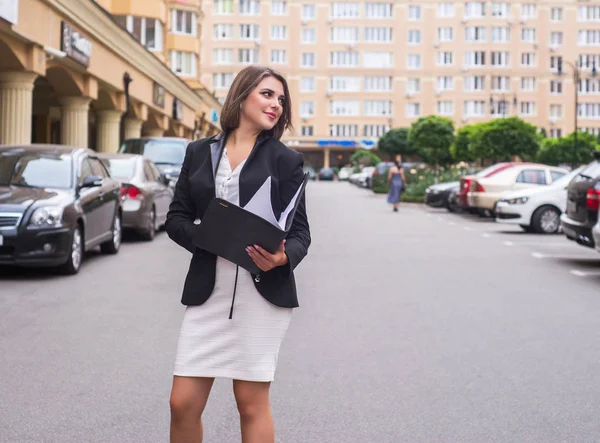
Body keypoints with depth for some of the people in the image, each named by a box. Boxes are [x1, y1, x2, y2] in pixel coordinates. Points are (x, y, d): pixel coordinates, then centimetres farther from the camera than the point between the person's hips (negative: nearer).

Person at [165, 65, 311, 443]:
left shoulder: (286, 159, 5)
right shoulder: (200, 152, 11)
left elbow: (300, 231, 2)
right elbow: (176, 219, 9)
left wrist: (284, 257, -21)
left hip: (264, 290, -2)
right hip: (208, 290, 2)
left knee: (251, 401, 3)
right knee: (183, 402, 1)